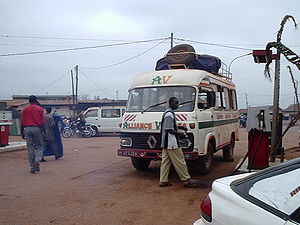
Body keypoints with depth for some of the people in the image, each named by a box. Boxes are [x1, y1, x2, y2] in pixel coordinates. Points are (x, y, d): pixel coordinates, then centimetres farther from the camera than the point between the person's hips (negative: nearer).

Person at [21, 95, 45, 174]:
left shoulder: (25, 109, 8)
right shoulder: (39, 109, 2)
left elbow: (22, 122, 6)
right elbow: (43, 122, -2)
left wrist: (22, 132, 11)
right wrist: (43, 130, 2)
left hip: (27, 129, 2)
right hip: (37, 129, -2)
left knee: (30, 148, 6)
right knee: (39, 146, 9)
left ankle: (32, 167, 8)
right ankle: (37, 161, -15)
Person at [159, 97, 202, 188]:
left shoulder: (168, 112, 16)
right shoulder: (169, 114, -17)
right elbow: (168, 130, -22)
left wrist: (180, 127, 15)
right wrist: (179, 133, -12)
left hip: (165, 143, 11)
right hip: (171, 143, -11)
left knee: (165, 162, 11)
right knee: (180, 162, -3)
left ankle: (163, 181, 14)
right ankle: (186, 180, 4)